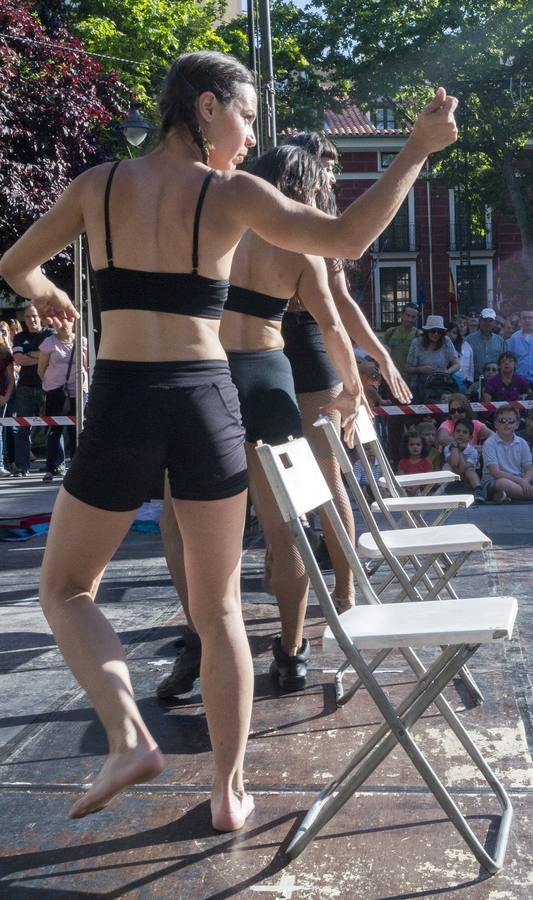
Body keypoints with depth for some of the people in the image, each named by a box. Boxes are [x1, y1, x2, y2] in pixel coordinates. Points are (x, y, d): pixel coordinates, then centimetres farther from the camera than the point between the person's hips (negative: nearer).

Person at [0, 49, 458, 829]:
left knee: (66, 589, 18)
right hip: (207, 404, 0)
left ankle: (129, 734, -2)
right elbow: (348, 238, -7)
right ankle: (230, 790, 19)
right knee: (219, 608, 14)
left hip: (121, 404, 0)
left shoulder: (99, 184, 6)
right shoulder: (233, 194, 0)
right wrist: (416, 150, 2)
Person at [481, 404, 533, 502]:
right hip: (493, 483, -5)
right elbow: (495, 473, -13)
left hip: (519, 482, 5)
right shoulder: (489, 444, -4)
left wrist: (525, 481, -17)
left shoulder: (522, 443, 10)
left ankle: (503, 495, -19)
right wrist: (520, 480, -20)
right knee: (503, 482, -39)